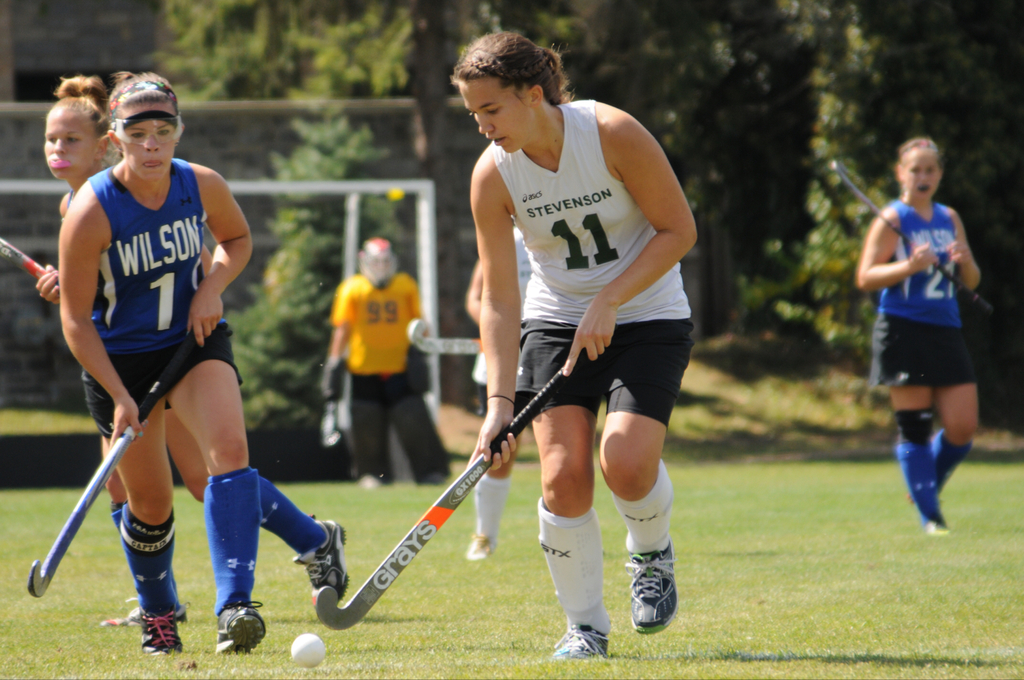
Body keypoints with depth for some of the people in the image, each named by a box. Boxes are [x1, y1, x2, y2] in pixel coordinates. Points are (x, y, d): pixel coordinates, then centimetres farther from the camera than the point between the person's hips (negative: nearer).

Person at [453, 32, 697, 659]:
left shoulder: (614, 135, -20)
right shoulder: (492, 176, -12)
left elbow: (679, 231, -12)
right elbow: (500, 302, -9)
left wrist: (608, 302, -21)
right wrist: (501, 402, -18)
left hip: (647, 315, -3)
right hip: (557, 320, 3)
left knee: (626, 462, -23)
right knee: (563, 476, -14)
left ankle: (653, 554, 11)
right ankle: (585, 625, 3)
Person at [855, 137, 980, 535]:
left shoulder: (950, 219, 14)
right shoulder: (892, 220, -2)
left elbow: (972, 281, 17)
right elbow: (865, 278, -8)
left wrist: (965, 262, -5)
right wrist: (909, 266, -21)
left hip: (946, 333, 5)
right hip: (903, 332, -5)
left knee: (963, 428, -1)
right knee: (913, 427, -4)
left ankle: (928, 484, 25)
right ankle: (929, 516, 2)